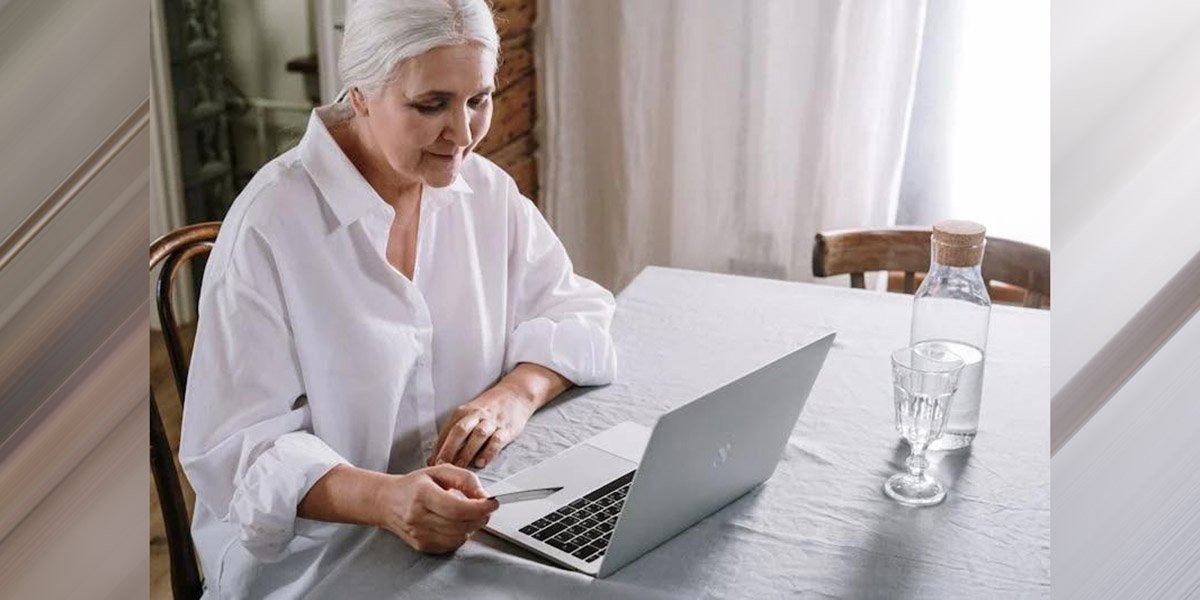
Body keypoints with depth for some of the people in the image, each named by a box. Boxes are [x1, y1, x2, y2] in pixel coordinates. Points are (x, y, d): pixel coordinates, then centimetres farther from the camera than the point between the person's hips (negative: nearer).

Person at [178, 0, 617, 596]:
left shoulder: (485, 190, 3)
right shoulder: (269, 225, -16)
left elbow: (576, 310, 5)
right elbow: (238, 450, -19)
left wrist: (519, 392, -16)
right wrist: (384, 499, -37)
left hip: (466, 534, 5)